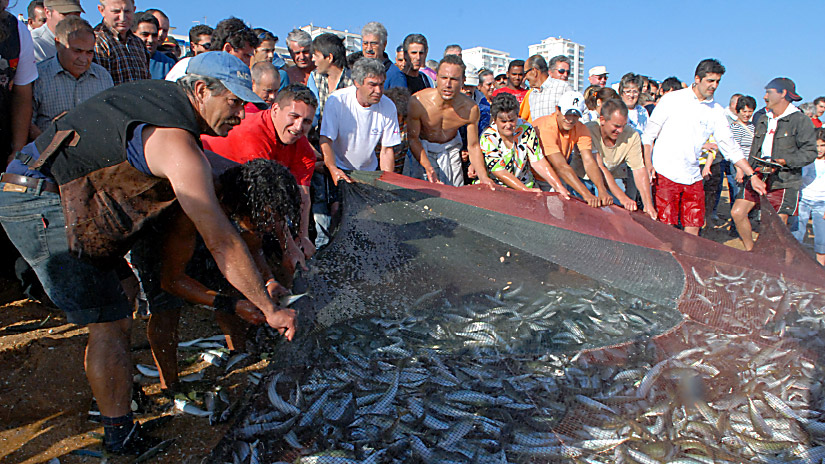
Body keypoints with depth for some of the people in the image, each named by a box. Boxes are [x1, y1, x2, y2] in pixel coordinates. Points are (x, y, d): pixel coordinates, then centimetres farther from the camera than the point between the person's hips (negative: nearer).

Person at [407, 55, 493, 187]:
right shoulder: (417, 102, -29)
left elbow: (473, 146, -11)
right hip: (423, 148, -2)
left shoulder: (470, 108, -21)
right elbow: (413, 138, -18)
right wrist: (427, 167, -32)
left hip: (451, 148, 2)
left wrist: (483, 177, -22)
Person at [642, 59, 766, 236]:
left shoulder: (716, 111, 11)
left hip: (693, 178, 4)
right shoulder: (672, 99, 1)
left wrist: (752, 175, 7)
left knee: (693, 229, 2)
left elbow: (731, 147, 13)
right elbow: (649, 134, 2)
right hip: (665, 174, -4)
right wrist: (648, 164, -9)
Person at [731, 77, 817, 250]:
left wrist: (785, 161, -23)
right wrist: (749, 171, 18)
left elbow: (810, 152, -9)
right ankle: (750, 250, 16)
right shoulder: (762, 120, 17)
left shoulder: (801, 120, -4)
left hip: (783, 182, -6)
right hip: (757, 177, 6)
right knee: (737, 212, -3)